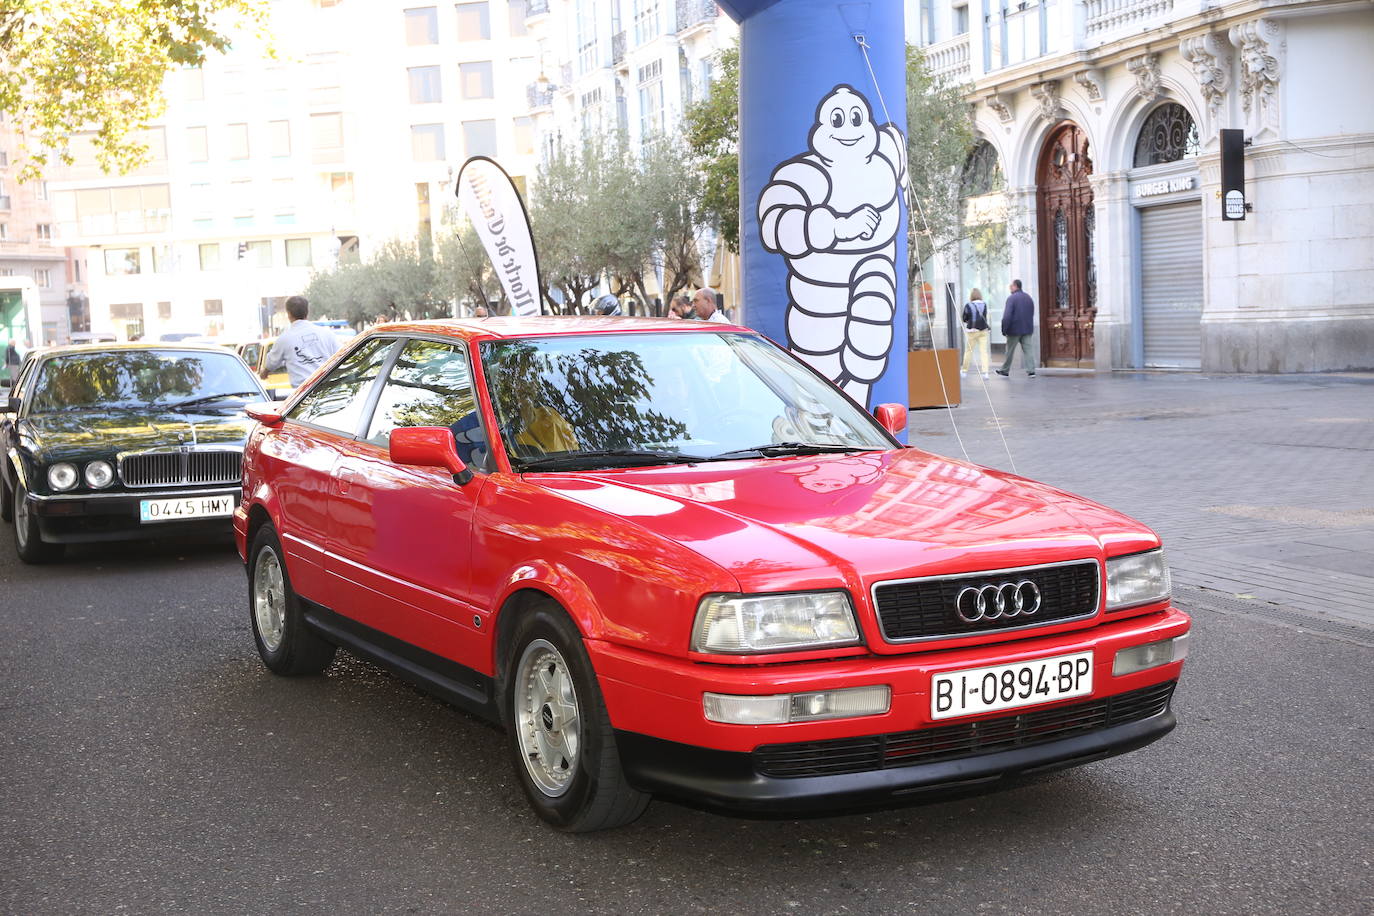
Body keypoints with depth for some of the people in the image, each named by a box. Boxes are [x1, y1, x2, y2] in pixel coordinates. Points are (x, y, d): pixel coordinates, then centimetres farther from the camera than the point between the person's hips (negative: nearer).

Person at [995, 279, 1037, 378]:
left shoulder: (1011, 298, -13)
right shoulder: (1029, 298, 10)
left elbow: (1007, 315, -18)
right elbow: (1032, 314, 15)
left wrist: (1004, 329, -11)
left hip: (1014, 329, -5)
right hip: (1027, 329, 5)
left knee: (1010, 350, 8)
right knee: (1028, 349, 2)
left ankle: (1005, 370, 20)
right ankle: (1031, 370, -8)